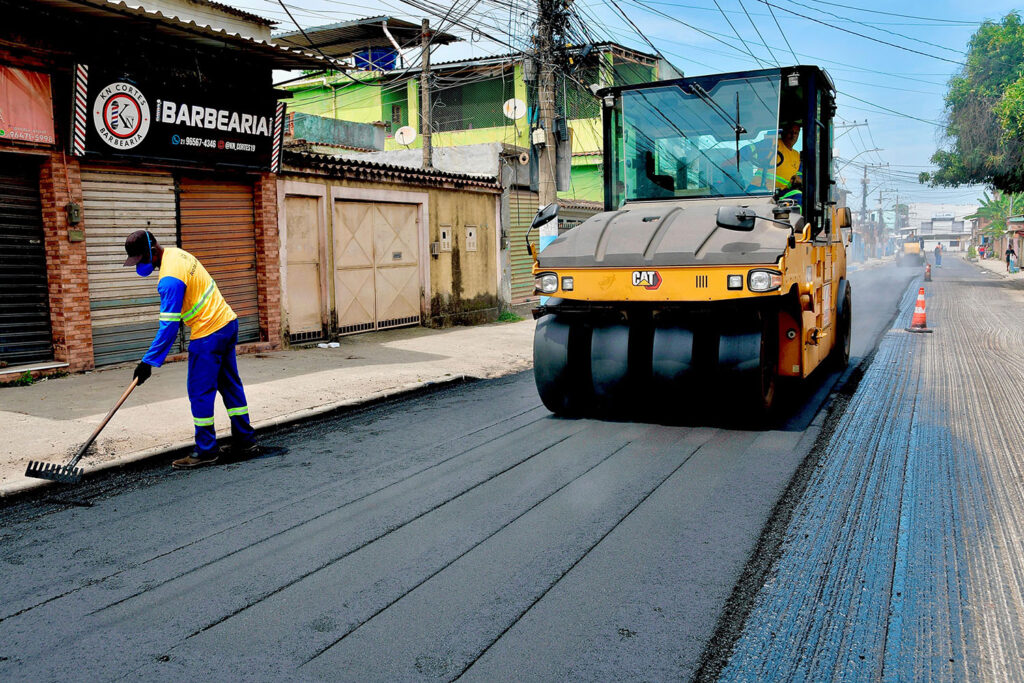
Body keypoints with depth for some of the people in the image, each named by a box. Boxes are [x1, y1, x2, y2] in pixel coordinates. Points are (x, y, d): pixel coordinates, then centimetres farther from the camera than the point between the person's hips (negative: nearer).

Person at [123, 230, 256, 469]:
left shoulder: (170, 279, -22)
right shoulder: (174, 253, 7)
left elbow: (169, 327, -21)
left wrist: (149, 361, -17)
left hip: (209, 334, -10)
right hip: (227, 322, 10)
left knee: (200, 392, -1)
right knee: (230, 384, 15)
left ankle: (206, 451, 6)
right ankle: (244, 440, 24)